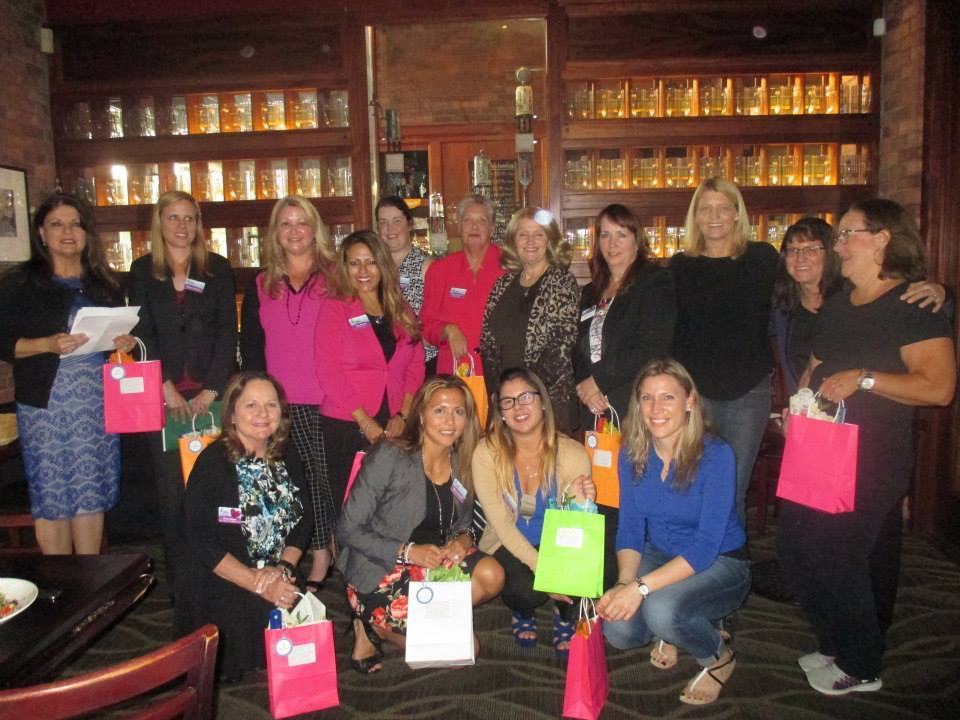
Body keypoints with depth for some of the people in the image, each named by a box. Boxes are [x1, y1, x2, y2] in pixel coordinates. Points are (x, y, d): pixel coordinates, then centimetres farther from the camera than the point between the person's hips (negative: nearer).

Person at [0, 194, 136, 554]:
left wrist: (125, 343, 0)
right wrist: (48, 344, -18)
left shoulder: (104, 284, 14)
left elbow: (120, 332, 22)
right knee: (51, 496, 1)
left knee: (92, 494, 7)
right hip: (46, 403, -3)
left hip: (99, 401, 3)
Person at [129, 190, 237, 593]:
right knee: (170, 488, 2)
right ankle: (178, 581, 13)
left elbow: (227, 330, 1)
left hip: (212, 393, 0)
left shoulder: (217, 268, 8)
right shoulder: (143, 270, 10)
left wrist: (211, 390, -8)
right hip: (163, 395, 1)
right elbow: (142, 333, 3)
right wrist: (167, 388, -8)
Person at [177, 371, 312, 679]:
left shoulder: (287, 455, 6)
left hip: (280, 581, 5)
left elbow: (303, 520, 9)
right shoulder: (213, 462, -10)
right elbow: (199, 540, -14)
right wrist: (258, 583, -17)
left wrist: (285, 568, -8)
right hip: (222, 587, -4)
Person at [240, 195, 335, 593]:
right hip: (281, 403, 3)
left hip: (327, 400, -2)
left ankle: (327, 549, 17)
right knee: (300, 481, 5)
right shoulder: (260, 286, 11)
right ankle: (320, 552, 17)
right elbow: (251, 347, 12)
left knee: (326, 478, 2)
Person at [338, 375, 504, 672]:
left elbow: (462, 525, 16)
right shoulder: (389, 457, -16)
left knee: (491, 575, -22)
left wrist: (463, 540, -9)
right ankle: (373, 627, 7)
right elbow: (348, 530, -14)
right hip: (381, 573, -6)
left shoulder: (462, 464, 2)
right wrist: (408, 552, -23)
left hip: (434, 564, 6)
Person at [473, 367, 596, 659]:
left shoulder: (572, 453, -14)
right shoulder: (487, 454, -16)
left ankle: (565, 615, 10)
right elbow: (502, 525, -15)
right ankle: (522, 612, 11)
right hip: (508, 548, -1)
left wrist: (582, 502, -35)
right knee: (527, 589, -31)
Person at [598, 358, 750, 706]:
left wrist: (641, 587, -33)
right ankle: (669, 632, 15)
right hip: (659, 556, 4)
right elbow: (630, 527, -4)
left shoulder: (716, 455, -23)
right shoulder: (632, 452, -8)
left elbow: (706, 546, -25)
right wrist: (624, 583, -22)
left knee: (661, 608, -33)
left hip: (720, 563, -4)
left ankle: (719, 657, 1)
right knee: (618, 630, -21)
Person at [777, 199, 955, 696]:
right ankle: (837, 644, 30)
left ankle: (861, 668, 18)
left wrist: (864, 379, -23)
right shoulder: (837, 304, 14)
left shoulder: (914, 306, -11)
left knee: (833, 555, -6)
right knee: (794, 547, 9)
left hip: (874, 458, -8)